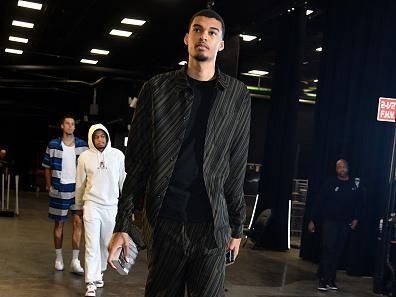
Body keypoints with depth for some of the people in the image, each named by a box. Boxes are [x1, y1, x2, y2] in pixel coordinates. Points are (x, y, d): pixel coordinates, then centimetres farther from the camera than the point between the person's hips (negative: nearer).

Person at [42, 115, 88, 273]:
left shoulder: (82, 145, 2)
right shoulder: (53, 145, 1)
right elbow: (47, 167, 7)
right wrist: (49, 186, 3)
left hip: (77, 189, 0)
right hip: (59, 190, 0)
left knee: (78, 222, -6)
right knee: (59, 223, 9)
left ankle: (75, 260, 0)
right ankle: (58, 257, 23)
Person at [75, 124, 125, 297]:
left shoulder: (118, 155, -1)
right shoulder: (85, 156, -1)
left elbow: (124, 181, 3)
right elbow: (80, 184, 9)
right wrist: (78, 206, 16)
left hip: (112, 205, 1)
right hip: (92, 205, -1)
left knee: (107, 244, 13)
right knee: (92, 245, -4)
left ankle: (99, 272, 34)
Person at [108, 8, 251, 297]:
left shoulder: (237, 95, 5)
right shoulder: (157, 89, 3)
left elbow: (237, 166, 7)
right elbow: (136, 161, 2)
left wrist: (237, 226, 8)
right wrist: (123, 224, -1)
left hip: (212, 224, 0)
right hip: (163, 221, 0)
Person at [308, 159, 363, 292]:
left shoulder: (355, 184, 5)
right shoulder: (330, 183, -3)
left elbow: (358, 203, 11)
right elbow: (319, 202, -4)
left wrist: (356, 218, -1)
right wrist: (313, 220, -6)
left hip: (345, 224, 3)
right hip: (330, 221, -3)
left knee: (337, 252, 6)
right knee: (328, 249, -10)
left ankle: (331, 280, 12)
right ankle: (323, 280, -7)